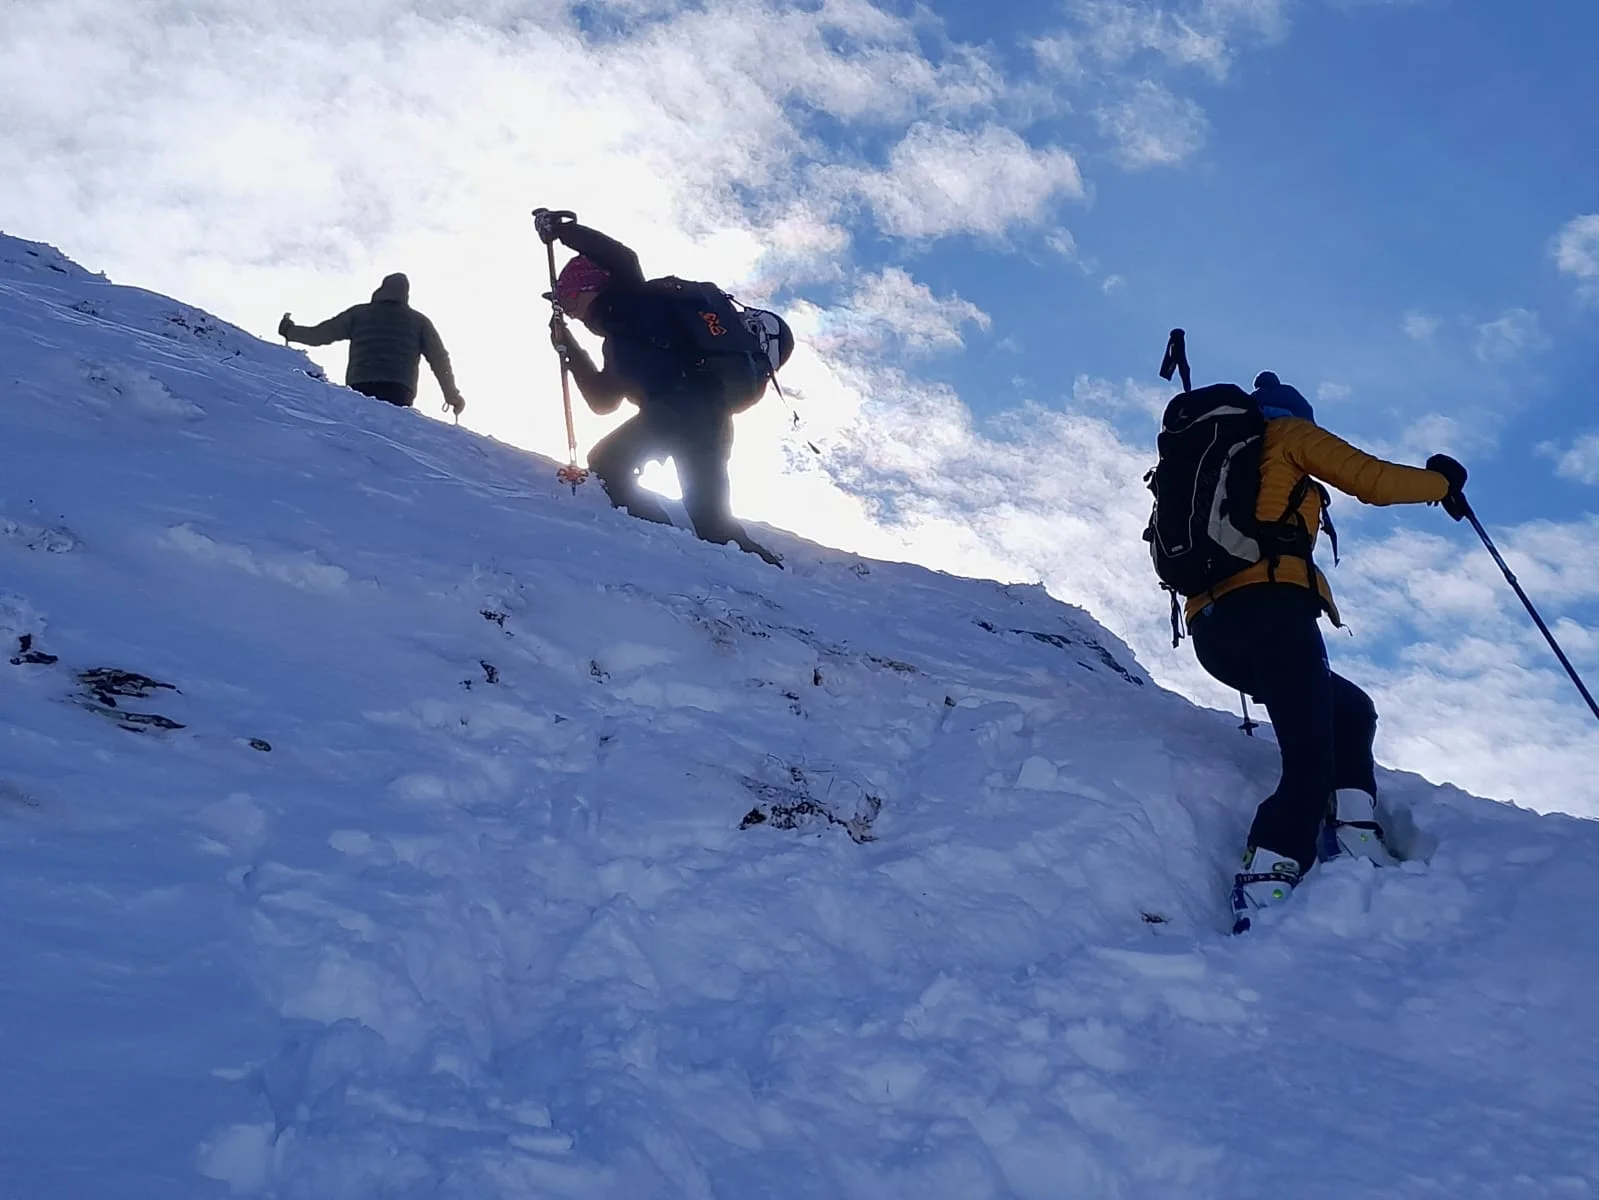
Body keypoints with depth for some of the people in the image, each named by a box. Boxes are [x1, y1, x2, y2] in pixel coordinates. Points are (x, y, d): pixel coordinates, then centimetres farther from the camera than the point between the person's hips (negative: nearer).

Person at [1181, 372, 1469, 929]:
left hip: (1210, 627, 8)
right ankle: (1261, 893, -31)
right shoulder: (1289, 433, 15)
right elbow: (1372, 480, 8)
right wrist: (1440, 483, 23)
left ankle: (1350, 836, 1)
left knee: (1349, 710, 21)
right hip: (1271, 607, -8)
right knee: (1311, 763, -14)